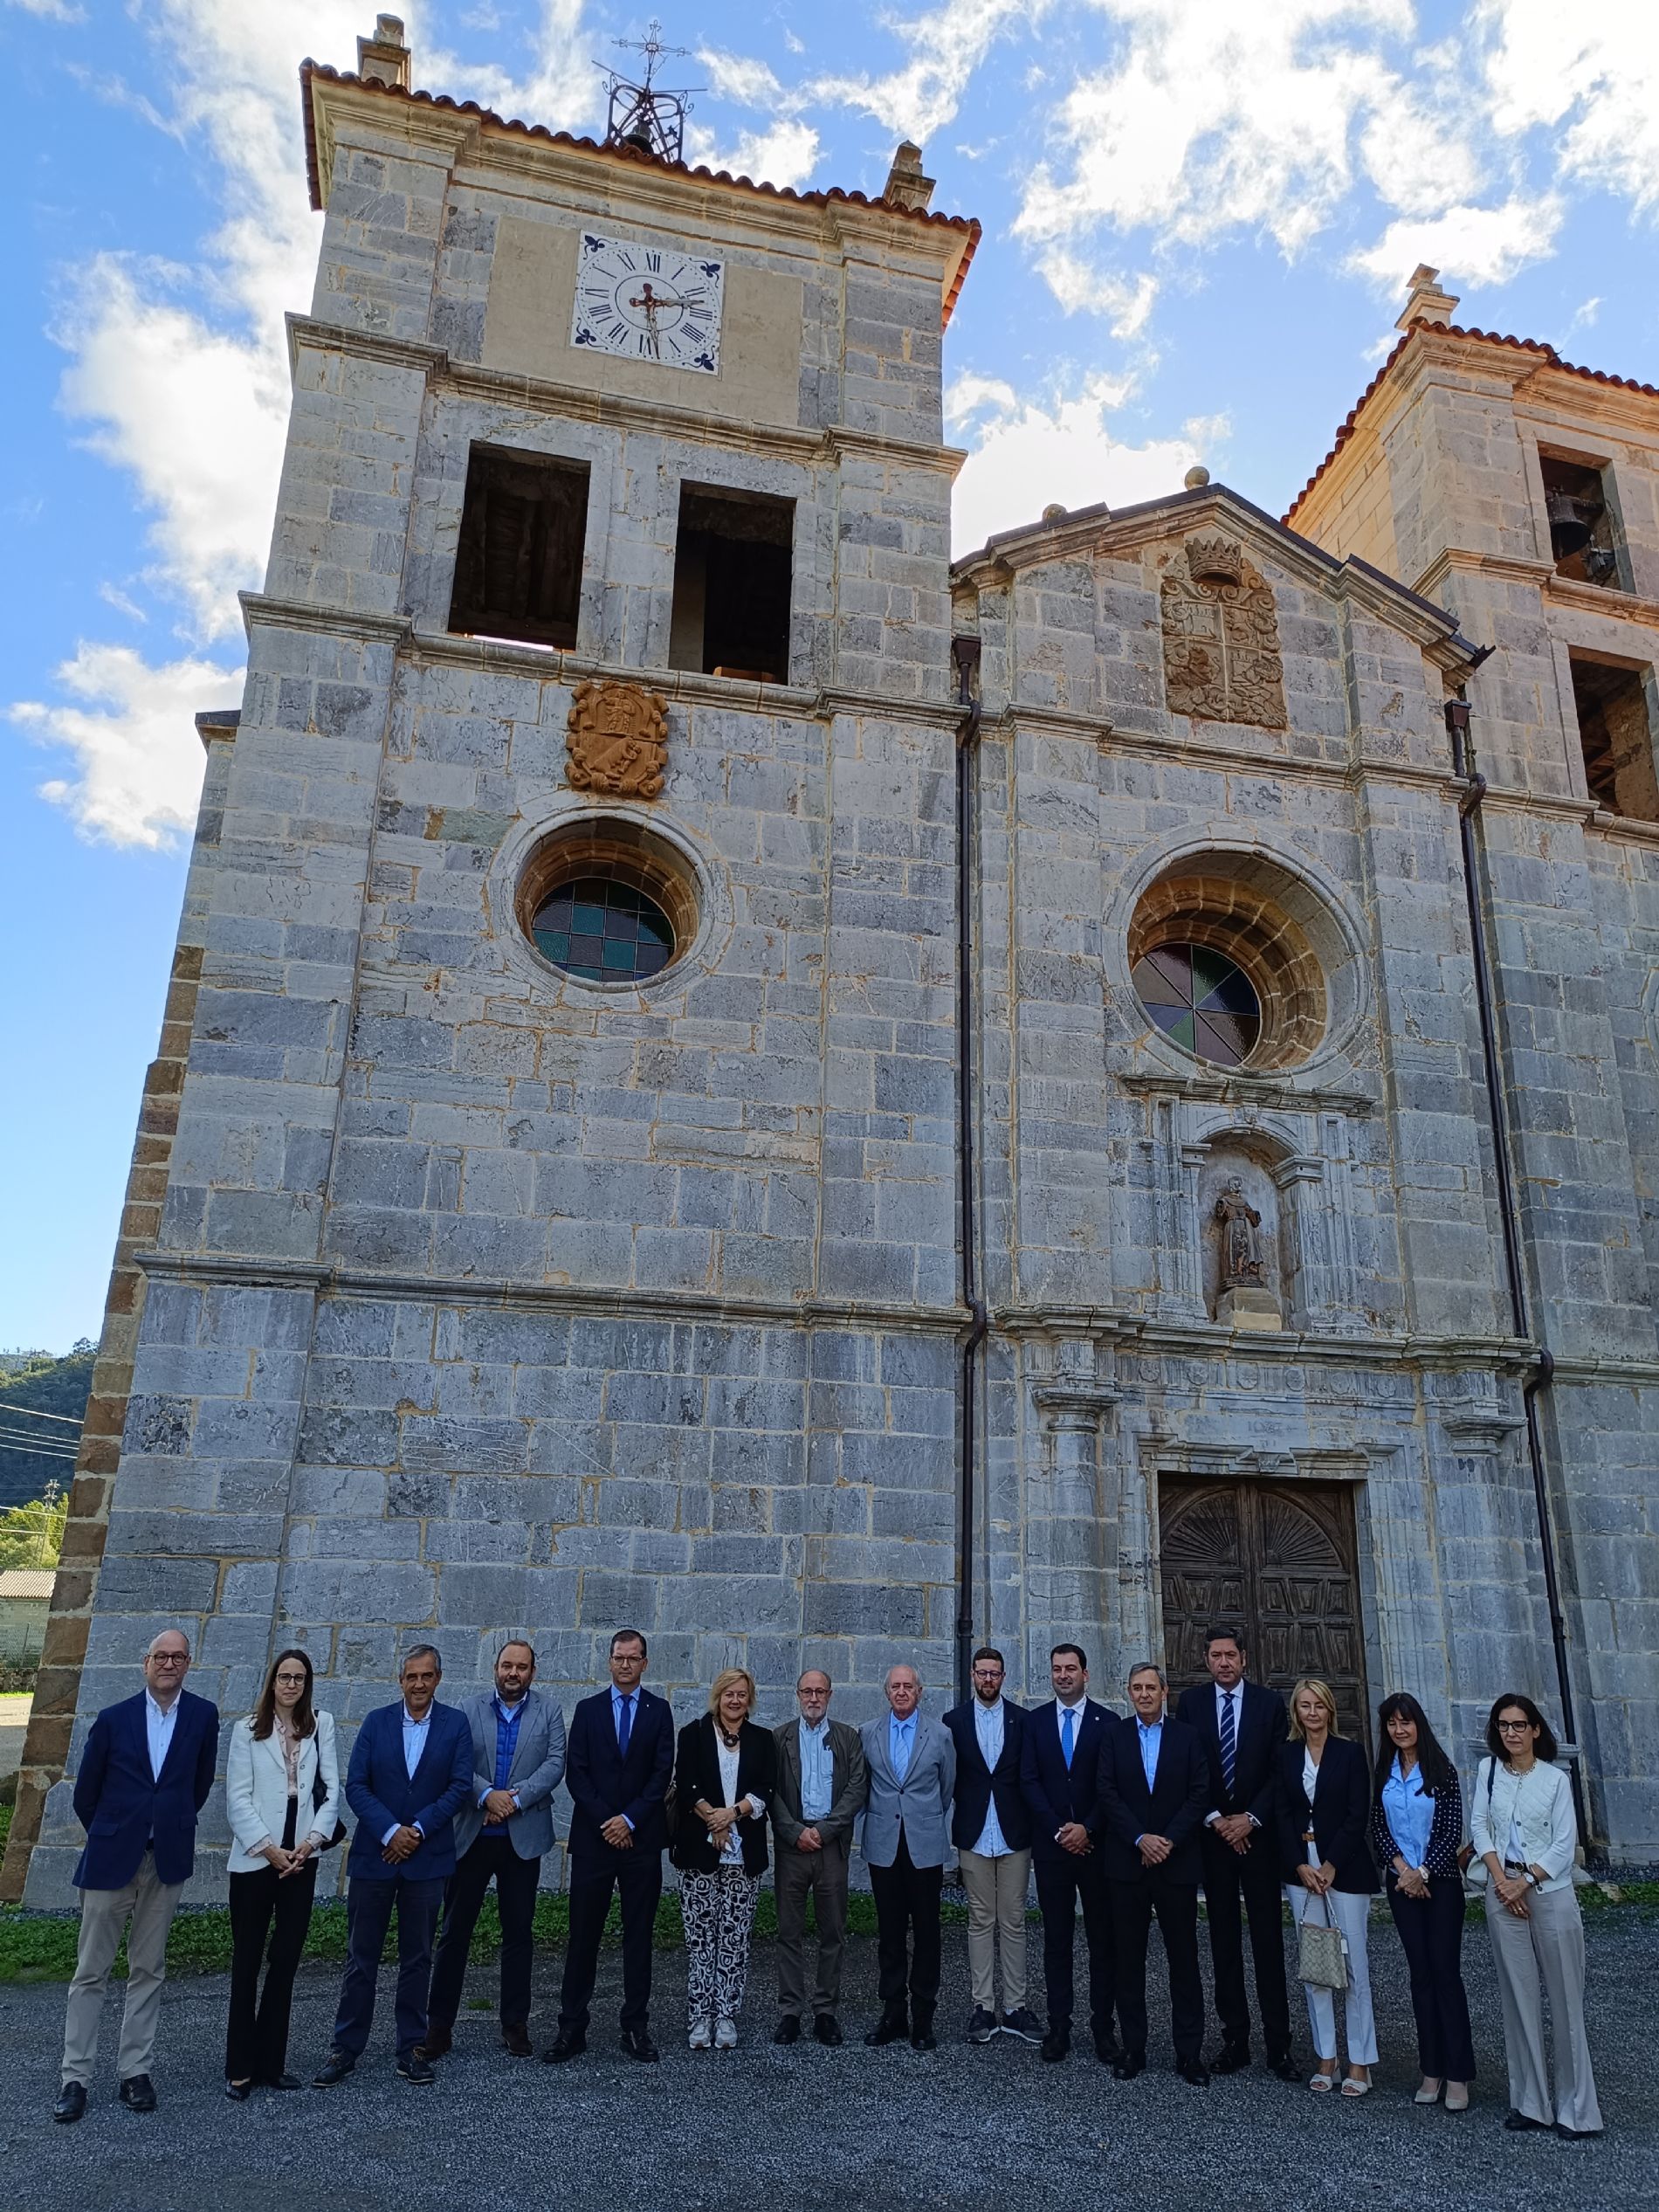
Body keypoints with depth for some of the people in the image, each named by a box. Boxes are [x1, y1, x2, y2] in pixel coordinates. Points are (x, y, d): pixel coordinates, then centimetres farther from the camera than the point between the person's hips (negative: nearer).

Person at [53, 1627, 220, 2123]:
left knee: (148, 1970, 9)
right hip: (111, 1858, -1)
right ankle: (75, 2077, 15)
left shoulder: (203, 1715, -3)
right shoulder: (113, 1719, -4)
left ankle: (135, 2071, 19)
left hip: (167, 1859, 1)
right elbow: (86, 1792, 6)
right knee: (91, 1971, 5)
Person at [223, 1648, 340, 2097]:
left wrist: (312, 1840, -9)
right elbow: (238, 1797, -4)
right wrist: (268, 1848, -10)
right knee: (247, 1962, 3)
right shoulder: (247, 1728, 0)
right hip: (254, 1857, -2)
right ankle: (239, 2068, 13)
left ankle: (270, 2062, 18)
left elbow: (332, 1789, 2)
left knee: (286, 1959, 7)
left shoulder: (321, 1725, 3)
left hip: (301, 1857, 2)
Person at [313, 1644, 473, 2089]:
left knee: (417, 1958, 9)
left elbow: (459, 1786, -6)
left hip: (426, 1857, 0)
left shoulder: (455, 1724, -2)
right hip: (374, 1854, 1)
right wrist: (390, 1831, -14)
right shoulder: (377, 1722, 1)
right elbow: (356, 1786, -4)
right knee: (361, 1956, 7)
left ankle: (412, 2048, 21)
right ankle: (345, 2048, 20)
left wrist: (417, 1830, -13)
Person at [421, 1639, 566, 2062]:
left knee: (518, 1932, 8)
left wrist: (516, 1799, -17)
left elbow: (555, 1763, -6)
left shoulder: (548, 1712, 3)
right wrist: (487, 1795, -19)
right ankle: (439, 2025, 16)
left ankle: (515, 2025, 20)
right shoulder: (469, 1710, 4)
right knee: (455, 1931, 5)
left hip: (523, 1837, 0)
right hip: (472, 1835, 0)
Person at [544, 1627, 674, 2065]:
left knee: (639, 1935, 6)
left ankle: (636, 2028, 15)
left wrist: (629, 1820, -11)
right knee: (583, 1935, 4)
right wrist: (606, 1821, -10)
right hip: (594, 1837, 0)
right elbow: (575, 1772, -1)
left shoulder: (659, 1710, 4)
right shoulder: (588, 1710, 6)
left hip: (641, 1838, 0)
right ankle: (571, 2028, 13)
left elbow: (662, 1772, -3)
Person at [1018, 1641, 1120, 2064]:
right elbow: (1029, 1781, 1)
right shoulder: (1035, 1720, 5)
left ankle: (1103, 2026, 13)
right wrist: (1059, 1830, -8)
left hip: (1096, 1843, -1)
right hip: (1051, 1843, 2)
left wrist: (1086, 1829, -11)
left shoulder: (1107, 1721, -2)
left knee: (1103, 1938, 4)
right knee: (1056, 1938, 7)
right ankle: (1058, 2025, 14)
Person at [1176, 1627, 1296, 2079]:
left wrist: (1251, 1818, -9)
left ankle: (1278, 2044, 7)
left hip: (1258, 1833, -1)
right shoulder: (1191, 1702, 1)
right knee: (1223, 1938, 7)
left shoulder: (1270, 1703, 0)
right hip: (1212, 1833, 1)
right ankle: (1234, 2037, 14)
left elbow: (1280, 1770, -2)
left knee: (1268, 1938, 1)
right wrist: (1215, 1820, -8)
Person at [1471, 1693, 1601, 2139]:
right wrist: (1500, 1880, -7)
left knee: (1565, 2000, 0)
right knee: (1518, 1998, 5)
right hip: (1502, 1893, 2)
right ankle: (1528, 2102, 13)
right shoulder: (1488, 1769, 4)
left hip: (1550, 1891, -2)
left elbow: (1564, 1844, -5)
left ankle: (1574, 2107, 8)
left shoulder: (1555, 1779, -2)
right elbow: (1479, 1825, 3)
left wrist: (1524, 1882, -10)